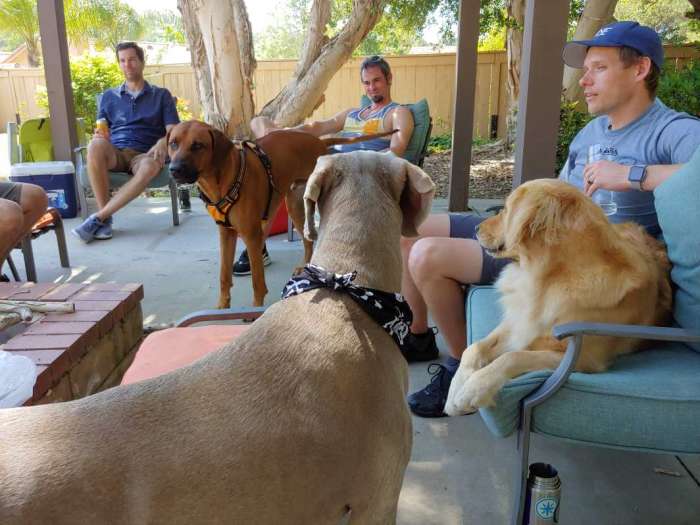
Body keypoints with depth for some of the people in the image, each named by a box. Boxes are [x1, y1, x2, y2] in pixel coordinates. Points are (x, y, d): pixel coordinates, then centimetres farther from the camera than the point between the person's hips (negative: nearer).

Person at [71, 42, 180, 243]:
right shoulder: (109, 96, 22)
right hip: (114, 153, 2)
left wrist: (162, 143, -19)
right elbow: (101, 132, 17)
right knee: (95, 147, -35)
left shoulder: (161, 95, 16)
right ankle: (106, 219, -30)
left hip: (144, 154, -2)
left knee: (150, 166, -40)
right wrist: (98, 136, -9)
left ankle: (98, 217, -34)